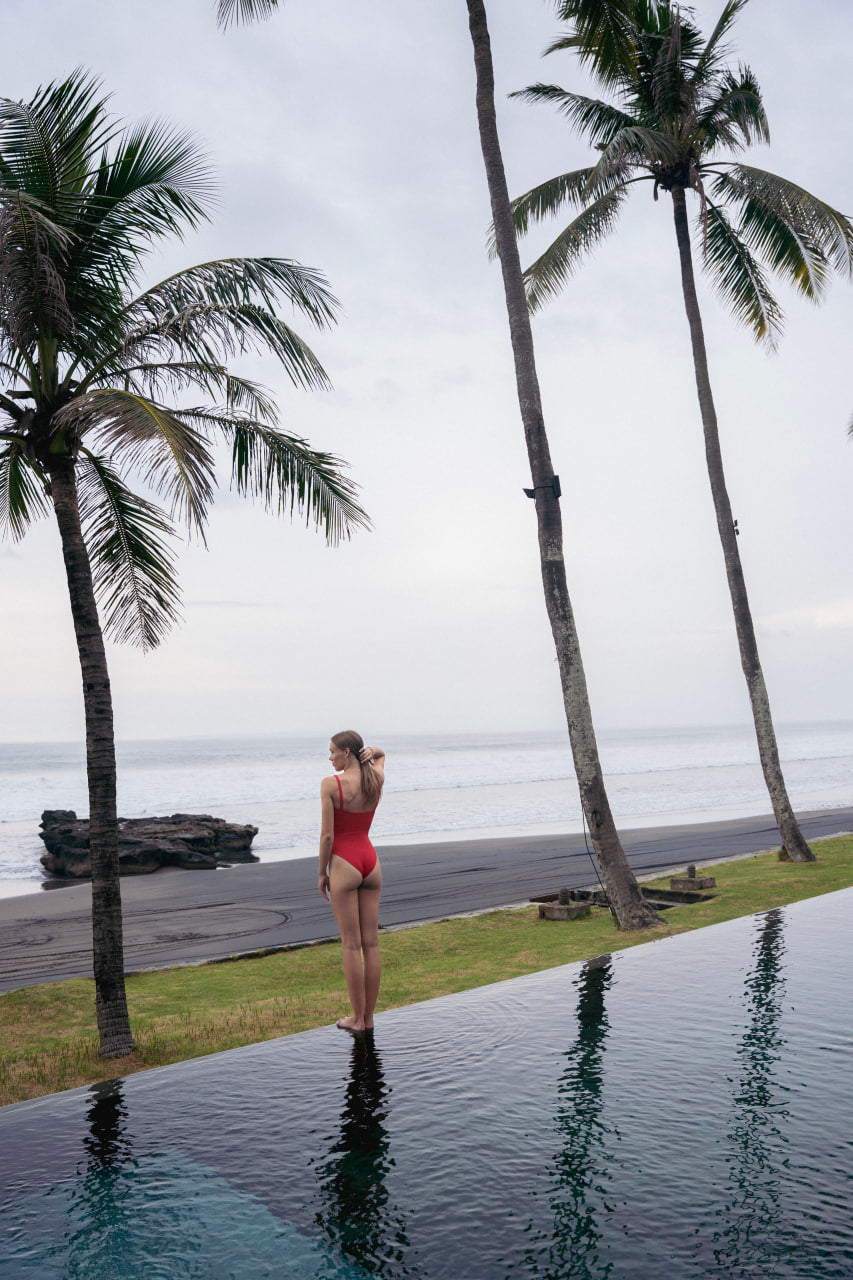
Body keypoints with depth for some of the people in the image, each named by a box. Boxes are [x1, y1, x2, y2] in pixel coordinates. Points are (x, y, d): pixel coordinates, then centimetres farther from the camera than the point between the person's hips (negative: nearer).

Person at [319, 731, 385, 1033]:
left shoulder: (330, 784, -13)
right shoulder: (377, 779, 3)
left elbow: (327, 834, -14)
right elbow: (381, 754, 26)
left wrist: (321, 873, -2)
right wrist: (370, 753, 2)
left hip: (343, 864, -5)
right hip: (371, 862, 6)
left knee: (352, 945, 2)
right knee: (371, 943, 8)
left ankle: (357, 1018, 9)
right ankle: (369, 1016, 16)